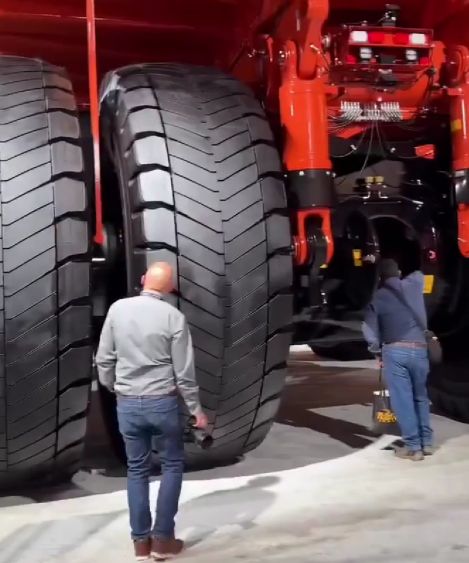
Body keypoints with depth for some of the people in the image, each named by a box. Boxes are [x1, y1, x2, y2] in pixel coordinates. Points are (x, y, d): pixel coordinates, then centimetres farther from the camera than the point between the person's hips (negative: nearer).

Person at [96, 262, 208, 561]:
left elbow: (104, 359, 1)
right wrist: (196, 409, 1)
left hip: (127, 403, 3)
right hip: (162, 402, -3)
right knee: (172, 465, 14)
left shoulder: (118, 309, -3)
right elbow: (184, 371, -9)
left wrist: (112, 388, 18)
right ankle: (162, 538, 15)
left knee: (137, 470, 14)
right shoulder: (173, 316, -10)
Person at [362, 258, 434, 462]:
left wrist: (377, 351, 11)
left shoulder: (377, 297, 0)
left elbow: (370, 331, -3)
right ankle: (426, 442, 22)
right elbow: (418, 273, 33)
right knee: (420, 397, 18)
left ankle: (413, 447, 2)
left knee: (402, 399, 1)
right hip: (419, 350, 3)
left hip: (394, 351, -3)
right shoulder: (414, 284, 7)